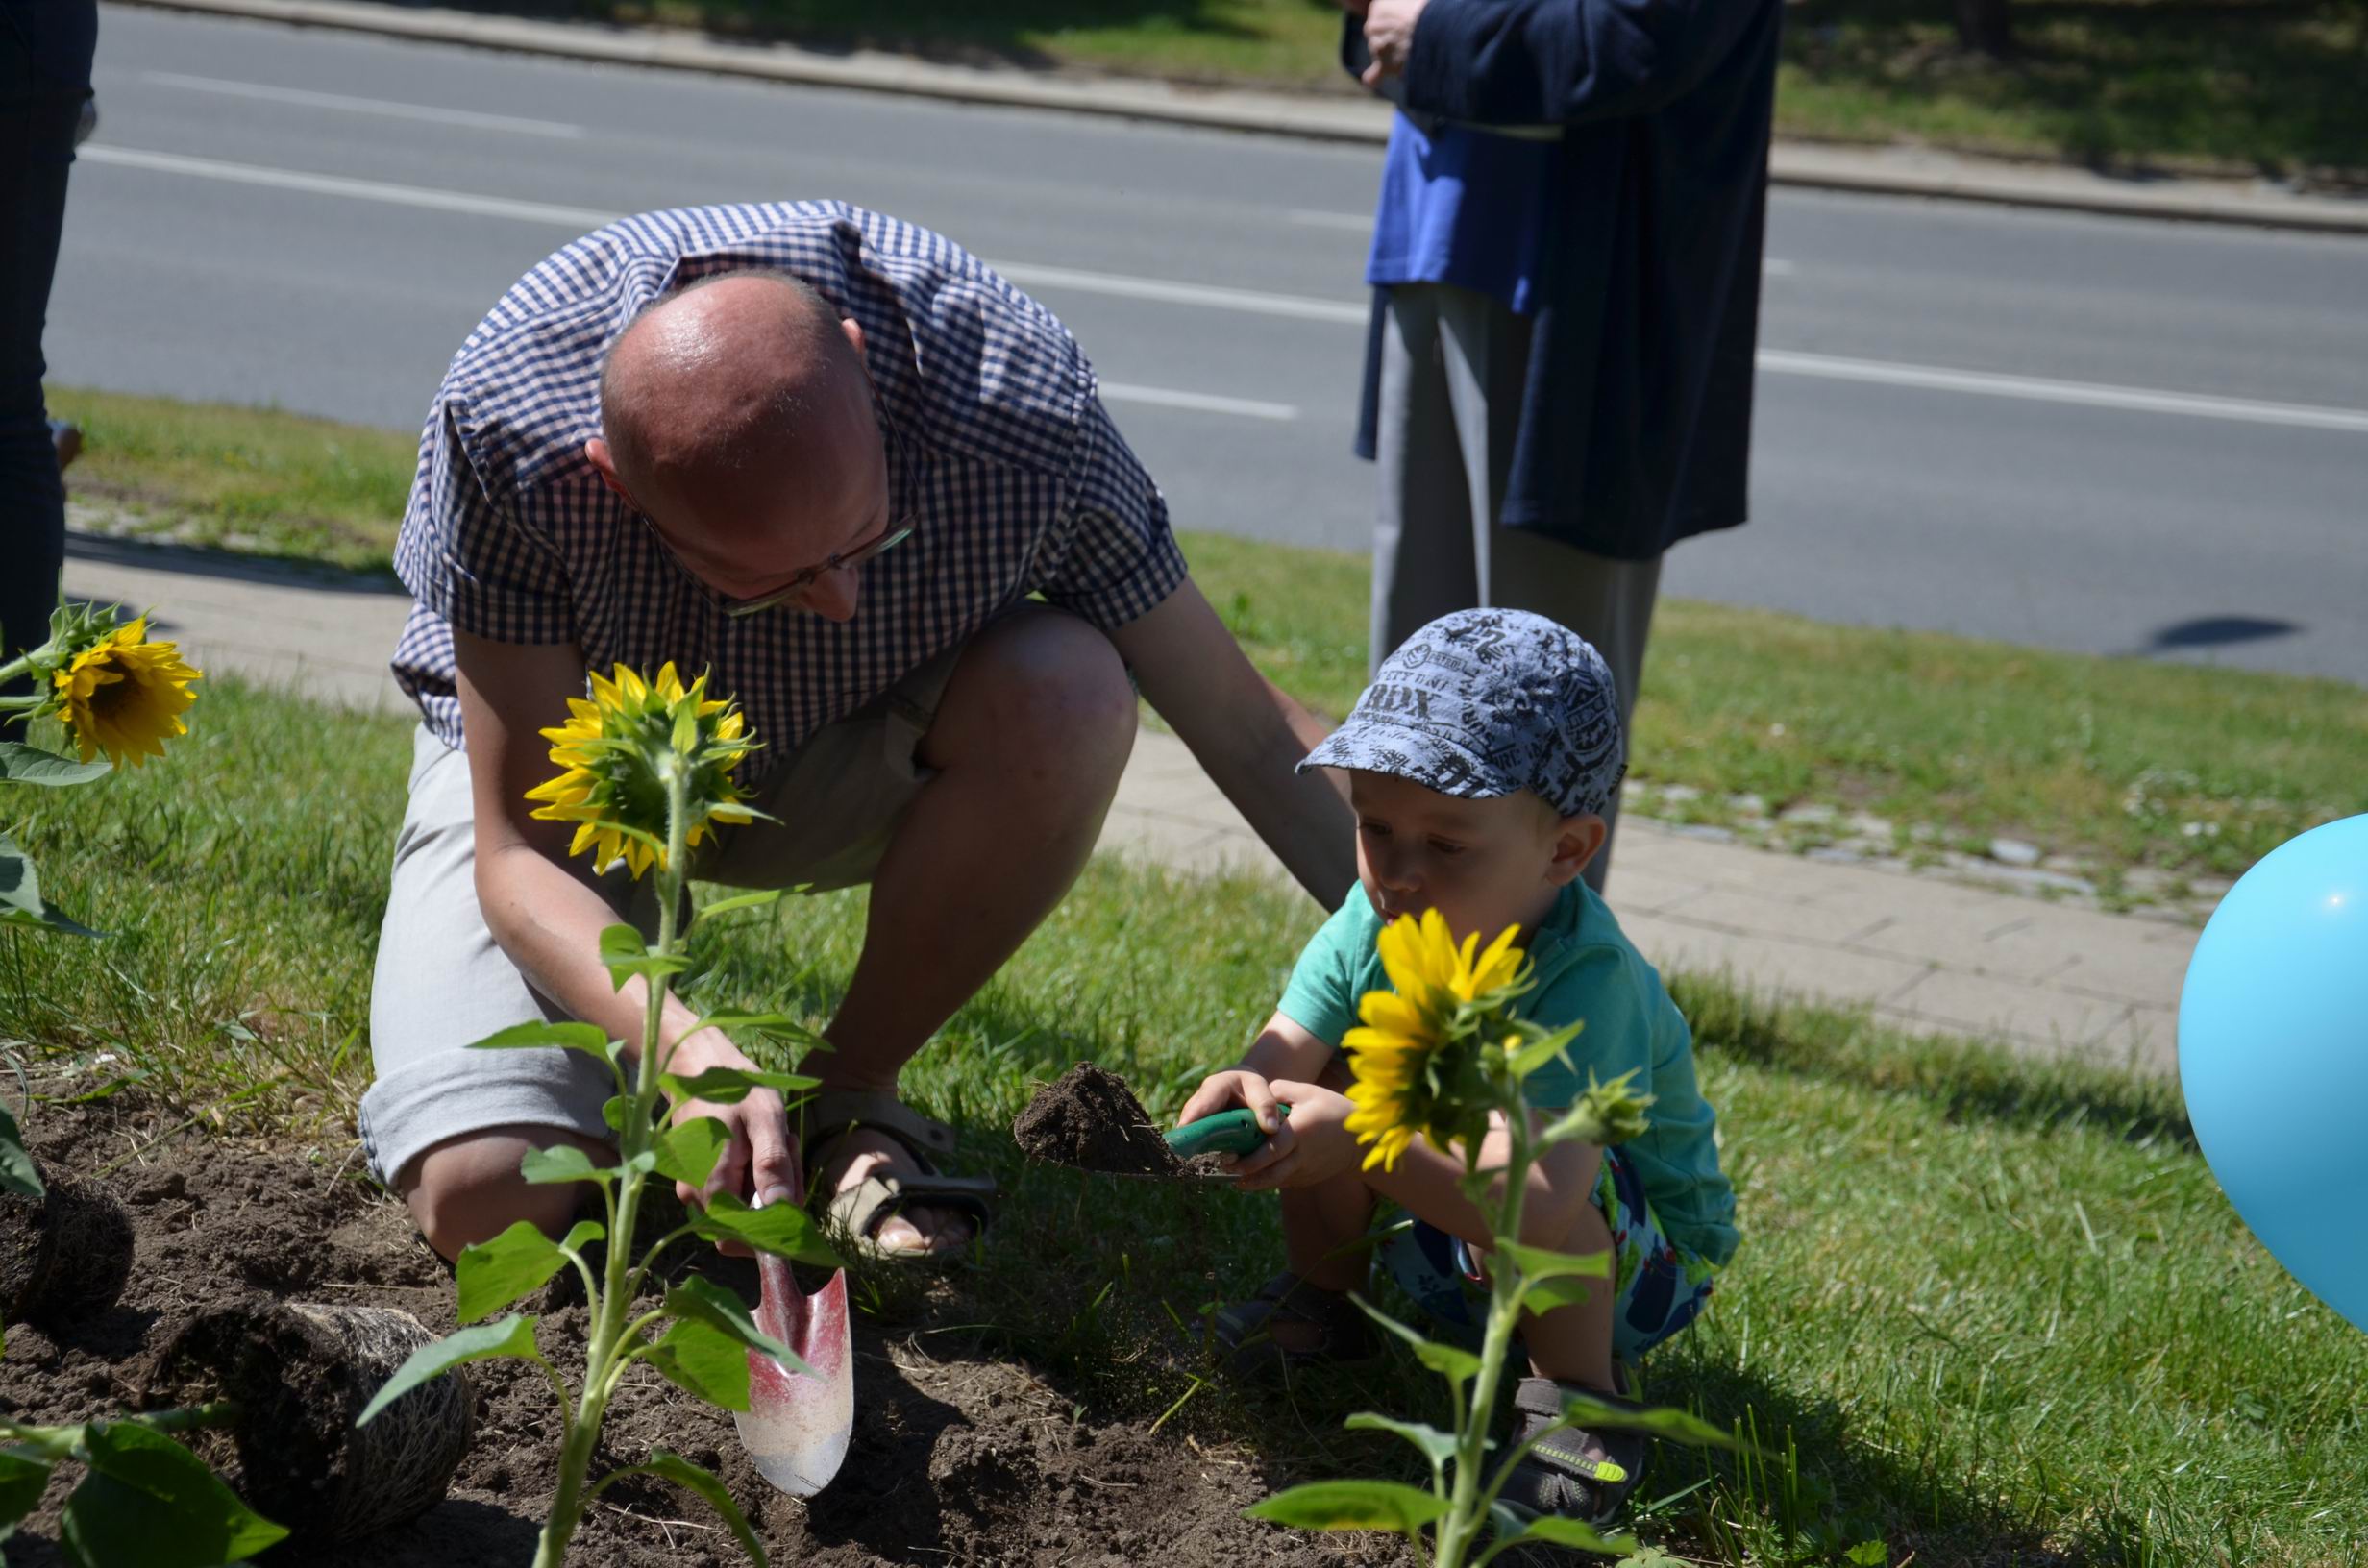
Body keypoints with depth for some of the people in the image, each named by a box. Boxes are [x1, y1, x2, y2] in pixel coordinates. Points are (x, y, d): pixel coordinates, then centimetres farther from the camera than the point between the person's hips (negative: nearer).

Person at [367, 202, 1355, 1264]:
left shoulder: (1017, 394, -34)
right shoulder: (505, 420, -36)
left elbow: (1247, 736, -22)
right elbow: (520, 847, -30)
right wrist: (688, 1047, -48)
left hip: (840, 766, 2)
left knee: (1070, 692, -33)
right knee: (486, 1200, -25)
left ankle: (853, 1090, -10)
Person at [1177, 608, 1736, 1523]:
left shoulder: (1584, 980, -38)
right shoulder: (1375, 922, -17)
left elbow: (1542, 1193, -49)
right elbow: (1289, 1048, -21)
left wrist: (1365, 1137, -57)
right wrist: (1249, 1088, -46)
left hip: (1633, 1258, -6)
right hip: (1445, 1239, 6)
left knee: (1517, 1195, -38)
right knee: (1325, 1083, -14)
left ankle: (1579, 1405, -13)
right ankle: (1325, 1303, 10)